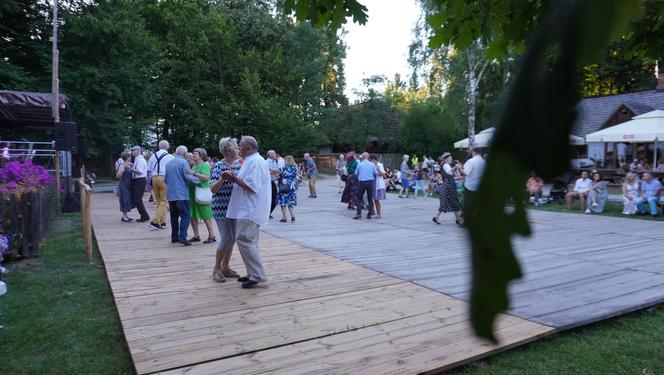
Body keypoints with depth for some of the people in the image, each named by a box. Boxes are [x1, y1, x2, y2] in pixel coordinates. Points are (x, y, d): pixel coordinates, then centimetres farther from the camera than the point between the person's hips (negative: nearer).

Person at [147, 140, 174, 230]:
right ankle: (155, 221, -9)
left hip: (154, 178, 5)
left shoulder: (153, 156, 8)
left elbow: (149, 169, 11)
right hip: (164, 179, -5)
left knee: (158, 201, 14)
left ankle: (162, 222, 19)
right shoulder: (170, 157, -6)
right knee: (164, 201, 1)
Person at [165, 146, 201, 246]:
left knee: (174, 216, 14)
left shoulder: (169, 163, 13)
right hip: (181, 194, -7)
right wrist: (199, 179, -5)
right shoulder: (183, 162, -8)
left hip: (170, 194, 7)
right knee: (185, 216, -6)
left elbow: (165, 179, 17)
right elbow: (188, 177, -16)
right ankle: (182, 236, -18)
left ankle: (174, 237, 17)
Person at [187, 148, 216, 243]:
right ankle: (196, 236, 21)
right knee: (193, 216, 10)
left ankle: (211, 236, 5)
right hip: (193, 193, 8)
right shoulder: (194, 166, 15)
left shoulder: (205, 165, -8)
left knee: (206, 216, -3)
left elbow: (206, 177, -23)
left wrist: (194, 173, -25)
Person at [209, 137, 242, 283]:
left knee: (232, 238, 10)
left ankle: (225, 267, 23)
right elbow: (213, 189, -15)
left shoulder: (238, 164, 8)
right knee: (227, 238, -8)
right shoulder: (219, 166, -12)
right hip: (222, 207, -7)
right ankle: (216, 269, 9)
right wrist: (222, 178, -29)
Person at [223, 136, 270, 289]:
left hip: (250, 210, -11)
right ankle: (254, 274, 20)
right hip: (249, 209, 11)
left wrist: (233, 178, -15)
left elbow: (251, 187, -22)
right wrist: (234, 178, 12)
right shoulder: (251, 160, 18)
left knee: (243, 239, -12)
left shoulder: (255, 161, -15)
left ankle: (258, 275, -8)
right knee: (249, 241, 14)